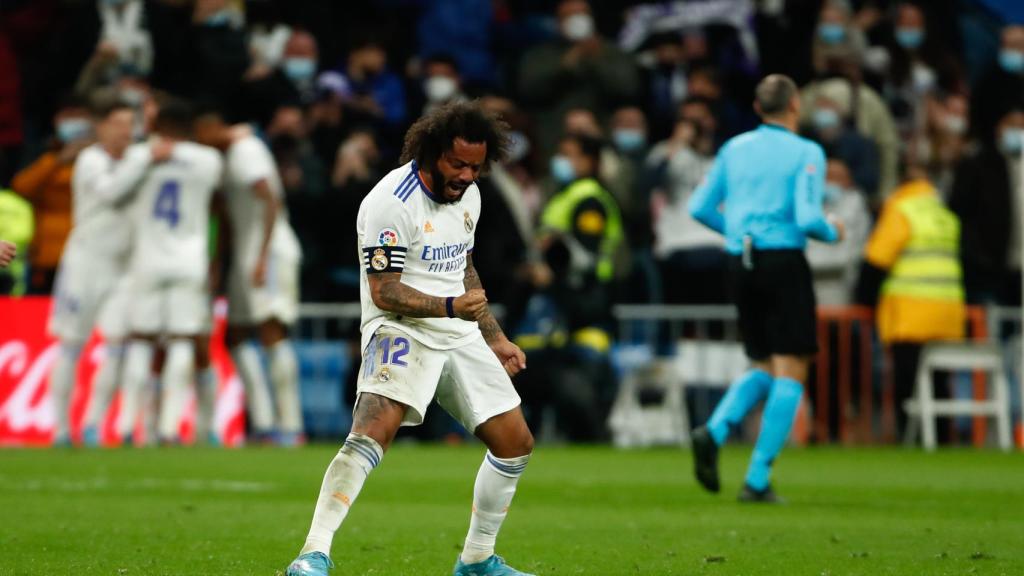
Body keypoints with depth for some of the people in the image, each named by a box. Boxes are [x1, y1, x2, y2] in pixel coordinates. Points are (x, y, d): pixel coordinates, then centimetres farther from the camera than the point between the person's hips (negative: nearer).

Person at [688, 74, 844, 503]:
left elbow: (700, 207, 9)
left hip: (741, 262, 6)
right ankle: (757, 480, -9)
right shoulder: (806, 153, -5)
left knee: (765, 368, 17)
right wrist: (832, 233, 5)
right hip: (784, 262, -6)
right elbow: (807, 218, -16)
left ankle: (714, 432, -10)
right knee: (790, 373, 0)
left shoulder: (734, 149, 9)